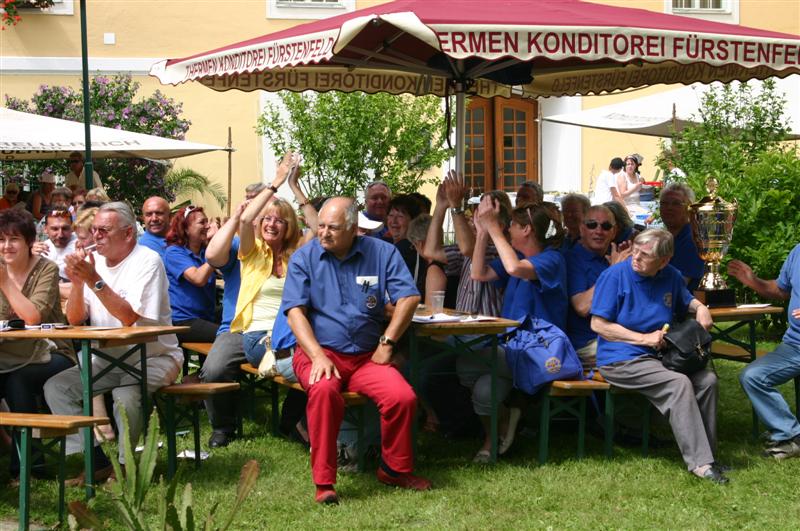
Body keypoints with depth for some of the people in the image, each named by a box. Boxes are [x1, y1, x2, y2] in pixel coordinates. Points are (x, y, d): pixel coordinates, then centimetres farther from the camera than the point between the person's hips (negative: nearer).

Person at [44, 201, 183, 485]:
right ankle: (95, 462, -8)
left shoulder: (147, 261, -12)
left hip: (153, 357, -7)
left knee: (125, 394, -34)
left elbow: (129, 316, -24)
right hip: (108, 359, 7)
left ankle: (125, 465, -12)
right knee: (56, 387, -10)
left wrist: (95, 280, -26)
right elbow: (75, 319, 2)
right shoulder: (93, 261, 6)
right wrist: (77, 283, -15)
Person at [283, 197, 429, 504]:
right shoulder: (304, 258, 4)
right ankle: (323, 482, -27)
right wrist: (318, 356, -16)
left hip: (366, 356, 2)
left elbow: (409, 298, 2)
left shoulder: (381, 253, 6)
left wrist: (387, 343, -4)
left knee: (403, 396, -25)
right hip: (319, 352, -2)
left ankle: (395, 470, 2)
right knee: (324, 390, -37)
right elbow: (295, 312, -3)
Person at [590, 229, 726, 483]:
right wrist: (644, 339, -14)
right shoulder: (614, 276, -10)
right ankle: (699, 462, -25)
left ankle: (705, 454, -5)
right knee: (679, 384, -27)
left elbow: (686, 300, 29)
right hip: (620, 360, -7)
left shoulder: (671, 276, 8)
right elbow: (598, 324, -12)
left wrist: (700, 307, 3)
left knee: (707, 379, -14)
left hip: (657, 355, 7)